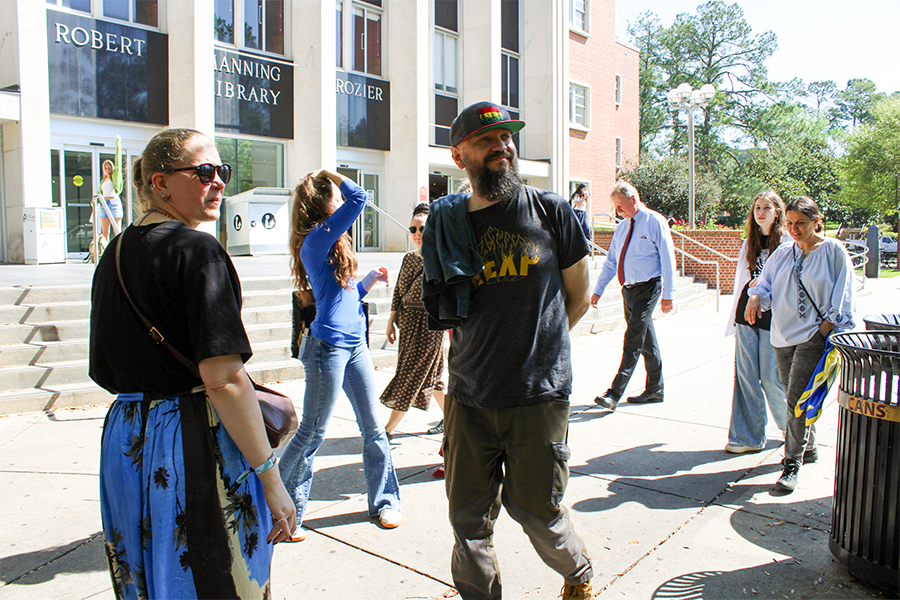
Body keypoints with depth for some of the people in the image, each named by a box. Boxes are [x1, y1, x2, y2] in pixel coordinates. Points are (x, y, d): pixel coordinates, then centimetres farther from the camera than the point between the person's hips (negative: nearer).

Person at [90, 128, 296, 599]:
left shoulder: (114, 255, 10)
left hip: (123, 439, 9)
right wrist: (271, 478, -19)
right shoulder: (195, 249, -15)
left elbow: (105, 373, 14)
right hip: (194, 444, -8)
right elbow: (222, 377, -23)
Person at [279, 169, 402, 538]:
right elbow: (358, 198, -19)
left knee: (373, 427, 12)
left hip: (355, 345, 9)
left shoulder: (331, 242, 17)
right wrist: (329, 175, -5)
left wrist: (371, 280, 12)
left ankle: (384, 501, 26)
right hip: (328, 346, -9)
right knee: (313, 432, 1)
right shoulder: (316, 240, -11)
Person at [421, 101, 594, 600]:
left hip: (539, 394, -2)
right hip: (469, 397, 3)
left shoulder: (549, 210, -2)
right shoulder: (446, 225, 4)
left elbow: (578, 295, 7)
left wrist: (539, 347, 10)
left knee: (535, 508, 10)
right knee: (469, 517, 10)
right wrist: (482, 354, 11)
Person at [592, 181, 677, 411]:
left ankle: (614, 394, -13)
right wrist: (598, 290, 13)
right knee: (646, 341, 13)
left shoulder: (655, 222, -6)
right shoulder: (621, 227, 15)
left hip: (647, 288, -7)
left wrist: (668, 294, -12)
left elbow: (668, 259, -8)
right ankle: (654, 390, 23)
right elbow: (610, 262, 18)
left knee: (633, 340, -11)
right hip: (628, 289, 7)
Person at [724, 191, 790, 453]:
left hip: (773, 317, -5)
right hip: (747, 313, 5)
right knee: (746, 375, 3)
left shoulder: (788, 243, -1)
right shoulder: (748, 243, 14)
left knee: (771, 377, 0)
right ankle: (748, 437, 11)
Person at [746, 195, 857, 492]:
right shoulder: (783, 253, 9)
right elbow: (766, 282, 13)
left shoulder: (833, 251, -4)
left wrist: (822, 333, -11)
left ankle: (792, 463, -3)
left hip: (814, 336, -5)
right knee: (795, 398, 15)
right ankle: (808, 448, 35)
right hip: (783, 336, 5)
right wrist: (755, 297, -10)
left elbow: (840, 300, -4)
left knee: (797, 398, -12)